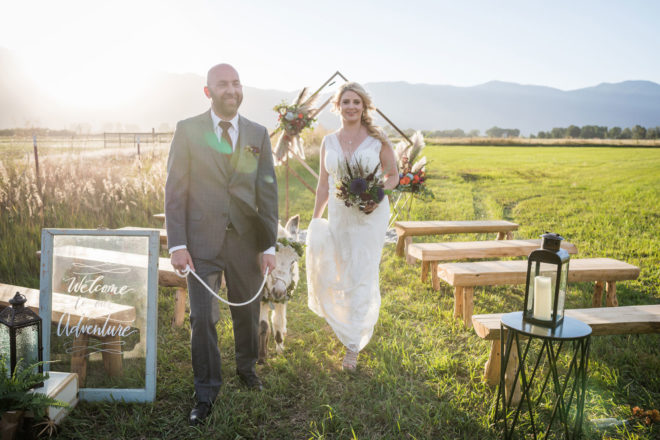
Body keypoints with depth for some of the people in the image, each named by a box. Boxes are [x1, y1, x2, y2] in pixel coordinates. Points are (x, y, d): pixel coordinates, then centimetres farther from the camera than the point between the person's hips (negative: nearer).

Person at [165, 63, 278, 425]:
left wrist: (269, 245, 0)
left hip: (246, 241, 2)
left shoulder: (258, 134, 5)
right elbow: (175, 190, -3)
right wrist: (177, 244, -10)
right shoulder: (187, 130, -1)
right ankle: (205, 393, 21)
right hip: (202, 242, -2)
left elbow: (267, 192, 3)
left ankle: (246, 366, 41)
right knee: (202, 318, 3)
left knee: (247, 312, 15)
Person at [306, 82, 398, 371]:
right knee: (340, 275, 13)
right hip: (339, 216, 4)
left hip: (371, 216, -3)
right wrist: (314, 220, 11)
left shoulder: (377, 140, -3)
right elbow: (323, 185, 11)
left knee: (362, 277, -4)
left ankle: (353, 346, 6)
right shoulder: (328, 142, 6)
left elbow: (393, 176, 5)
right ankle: (361, 321, 44)